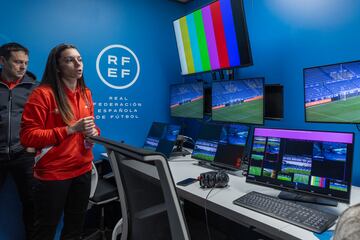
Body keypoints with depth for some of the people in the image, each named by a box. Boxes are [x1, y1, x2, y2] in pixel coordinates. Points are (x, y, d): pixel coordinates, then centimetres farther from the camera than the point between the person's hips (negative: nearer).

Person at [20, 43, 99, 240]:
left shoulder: (85, 93, 6)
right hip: (52, 174, -5)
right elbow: (27, 136, -15)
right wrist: (71, 129, -22)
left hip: (82, 170, 6)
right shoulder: (43, 93, -13)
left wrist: (93, 133, -7)